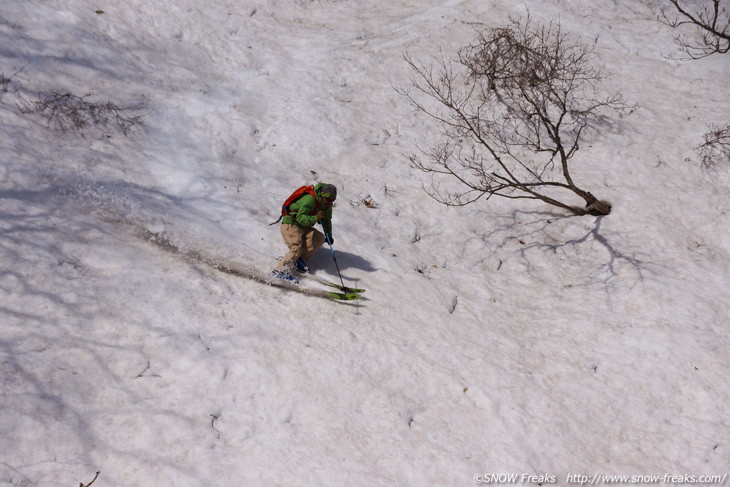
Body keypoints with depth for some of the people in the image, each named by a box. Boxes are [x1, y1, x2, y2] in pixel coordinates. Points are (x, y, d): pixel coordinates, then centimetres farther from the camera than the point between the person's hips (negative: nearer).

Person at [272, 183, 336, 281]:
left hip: (303, 227, 9)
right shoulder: (310, 199, -25)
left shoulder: (327, 205, 4)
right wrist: (315, 218, -47)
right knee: (296, 249, -26)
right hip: (291, 224, -8)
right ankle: (280, 271, -28)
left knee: (320, 238, -14)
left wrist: (329, 236, 25)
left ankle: (299, 259, -13)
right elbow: (300, 218, -34)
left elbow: (327, 221, 23)